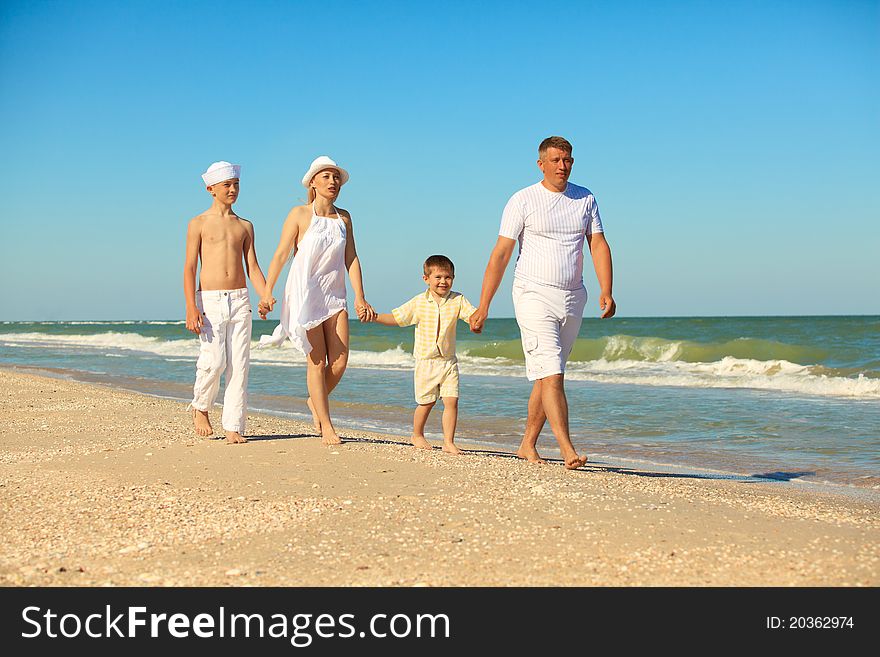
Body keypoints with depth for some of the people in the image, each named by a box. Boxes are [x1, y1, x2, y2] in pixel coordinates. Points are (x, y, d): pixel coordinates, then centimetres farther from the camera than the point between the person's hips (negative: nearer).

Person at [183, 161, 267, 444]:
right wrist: (191, 308, -13)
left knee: (239, 365, -2)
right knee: (214, 361, -13)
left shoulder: (245, 226, 15)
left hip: (240, 300, 3)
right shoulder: (199, 224, 4)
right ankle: (200, 407, 16)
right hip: (210, 300, -3)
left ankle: (234, 427, 2)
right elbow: (189, 268, -2)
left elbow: (253, 268, 12)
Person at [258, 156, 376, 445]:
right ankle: (326, 426, 4)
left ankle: (316, 402, 26)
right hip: (305, 294, -4)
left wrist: (359, 297, 1)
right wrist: (267, 292, -16)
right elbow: (280, 255, -7)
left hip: (334, 296, 4)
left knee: (340, 360, -2)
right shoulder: (300, 215, -4)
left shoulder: (343, 217, 8)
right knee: (317, 361, -3)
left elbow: (351, 258, 7)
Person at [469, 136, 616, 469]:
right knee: (551, 374, -14)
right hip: (534, 295, -5)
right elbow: (500, 255, -6)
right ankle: (568, 451, -18)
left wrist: (606, 291, -11)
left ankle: (528, 445, 22)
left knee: (548, 374, 11)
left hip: (573, 298, 5)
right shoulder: (523, 201, -3)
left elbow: (598, 245, 4)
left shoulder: (586, 199, 10)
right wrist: (483, 307, -9)